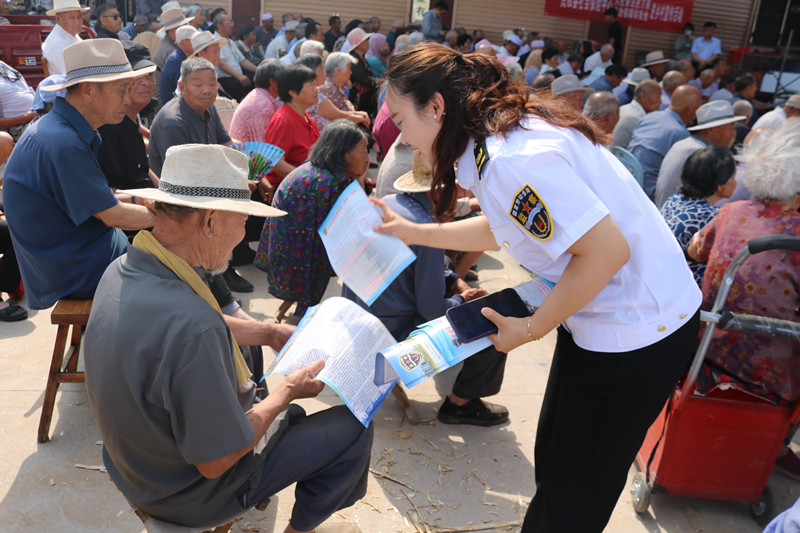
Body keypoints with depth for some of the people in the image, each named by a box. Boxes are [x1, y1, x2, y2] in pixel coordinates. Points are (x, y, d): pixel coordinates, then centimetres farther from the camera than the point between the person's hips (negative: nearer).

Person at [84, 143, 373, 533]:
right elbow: (215, 462, -30)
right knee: (353, 427, 4)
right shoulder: (192, 326, -41)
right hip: (191, 495, -8)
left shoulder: (124, 269, -12)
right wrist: (287, 392, -15)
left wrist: (266, 331, 12)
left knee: (288, 414, 28)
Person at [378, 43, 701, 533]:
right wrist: (414, 232, 17)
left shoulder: (512, 159, -27)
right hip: (605, 314, 9)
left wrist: (533, 328, -15)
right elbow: (504, 230, 18)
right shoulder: (498, 133, 5)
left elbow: (608, 250, -28)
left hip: (637, 333, -9)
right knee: (553, 457, 22)